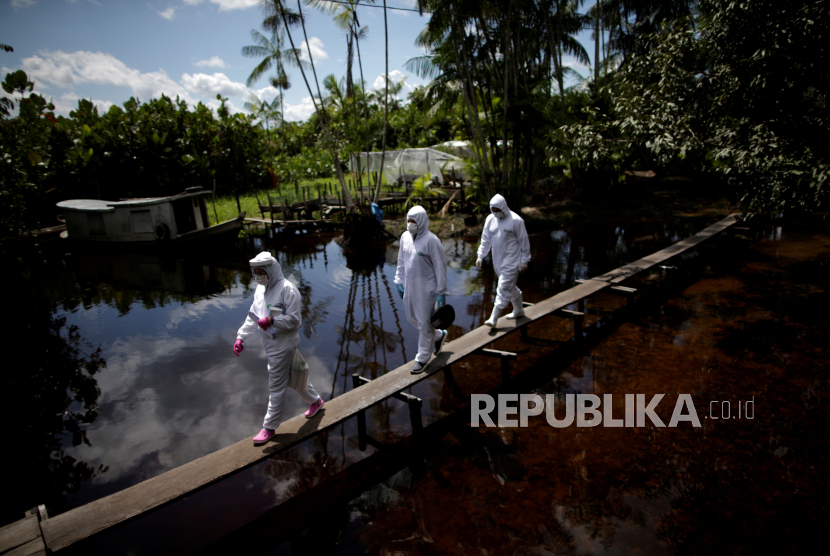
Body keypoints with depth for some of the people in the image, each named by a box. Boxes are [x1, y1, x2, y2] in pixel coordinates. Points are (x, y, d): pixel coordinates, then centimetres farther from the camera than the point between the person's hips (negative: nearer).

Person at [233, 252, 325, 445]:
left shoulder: (287, 290, -21)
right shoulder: (261, 289, 6)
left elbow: (294, 320, -21)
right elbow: (253, 316, 12)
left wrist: (272, 320, -34)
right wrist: (240, 336, 4)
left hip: (283, 346, -8)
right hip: (271, 344, 8)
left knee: (276, 387, 2)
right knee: (294, 377, 23)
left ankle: (269, 427, 16)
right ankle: (315, 401, 44)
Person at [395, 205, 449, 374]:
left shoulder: (431, 240, -16)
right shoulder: (405, 237, 4)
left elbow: (440, 267, -14)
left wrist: (441, 292, -14)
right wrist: (399, 281, 12)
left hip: (426, 288, -7)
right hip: (409, 286, 7)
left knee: (424, 321, 2)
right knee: (412, 317, 17)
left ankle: (423, 357, 19)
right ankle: (439, 336, 40)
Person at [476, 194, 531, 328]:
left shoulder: (515, 220, -13)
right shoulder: (490, 219, 4)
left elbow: (524, 241, -8)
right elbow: (485, 239, 12)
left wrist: (524, 260, -8)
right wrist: (480, 255, 5)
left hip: (511, 261, -6)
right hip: (497, 260, 7)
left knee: (503, 288, -8)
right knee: (510, 286, 19)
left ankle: (493, 318, -8)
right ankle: (518, 310, 36)